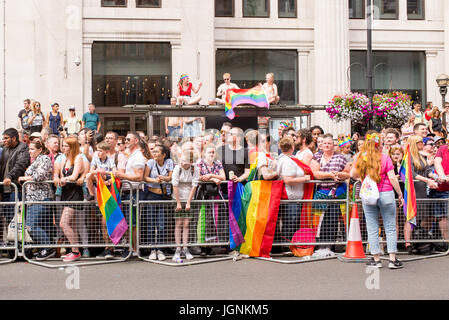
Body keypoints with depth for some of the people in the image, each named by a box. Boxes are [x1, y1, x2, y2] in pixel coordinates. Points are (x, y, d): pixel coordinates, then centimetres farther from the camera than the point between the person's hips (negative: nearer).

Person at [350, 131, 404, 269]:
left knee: (372, 229, 7)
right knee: (390, 228, 4)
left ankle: (376, 259, 8)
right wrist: (400, 195, 2)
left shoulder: (361, 158, 2)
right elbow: (392, 178, -6)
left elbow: (353, 175, 12)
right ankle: (393, 259, 2)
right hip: (385, 195, -2)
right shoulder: (385, 158, -5)